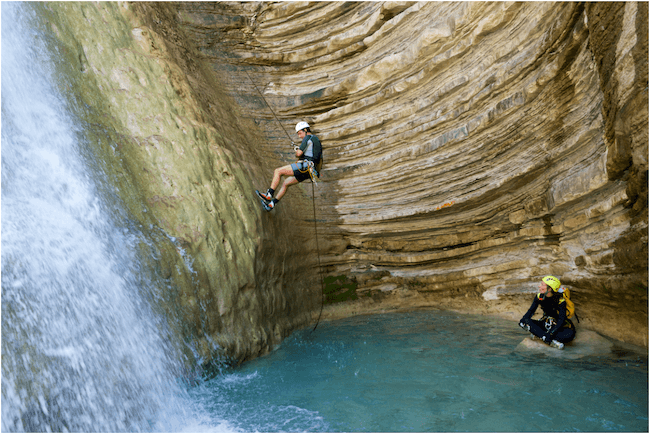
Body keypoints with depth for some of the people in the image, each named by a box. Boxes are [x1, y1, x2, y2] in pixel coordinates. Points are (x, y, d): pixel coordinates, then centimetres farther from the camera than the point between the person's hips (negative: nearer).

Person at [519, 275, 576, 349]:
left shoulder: (560, 300, -22)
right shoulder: (539, 296, -8)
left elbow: (561, 320, -28)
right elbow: (531, 310, 0)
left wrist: (551, 333, -39)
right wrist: (524, 319, -20)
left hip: (558, 326, -4)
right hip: (546, 323, 4)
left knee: (570, 334, -38)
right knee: (523, 323, -21)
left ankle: (539, 334, -32)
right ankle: (551, 341, -33)